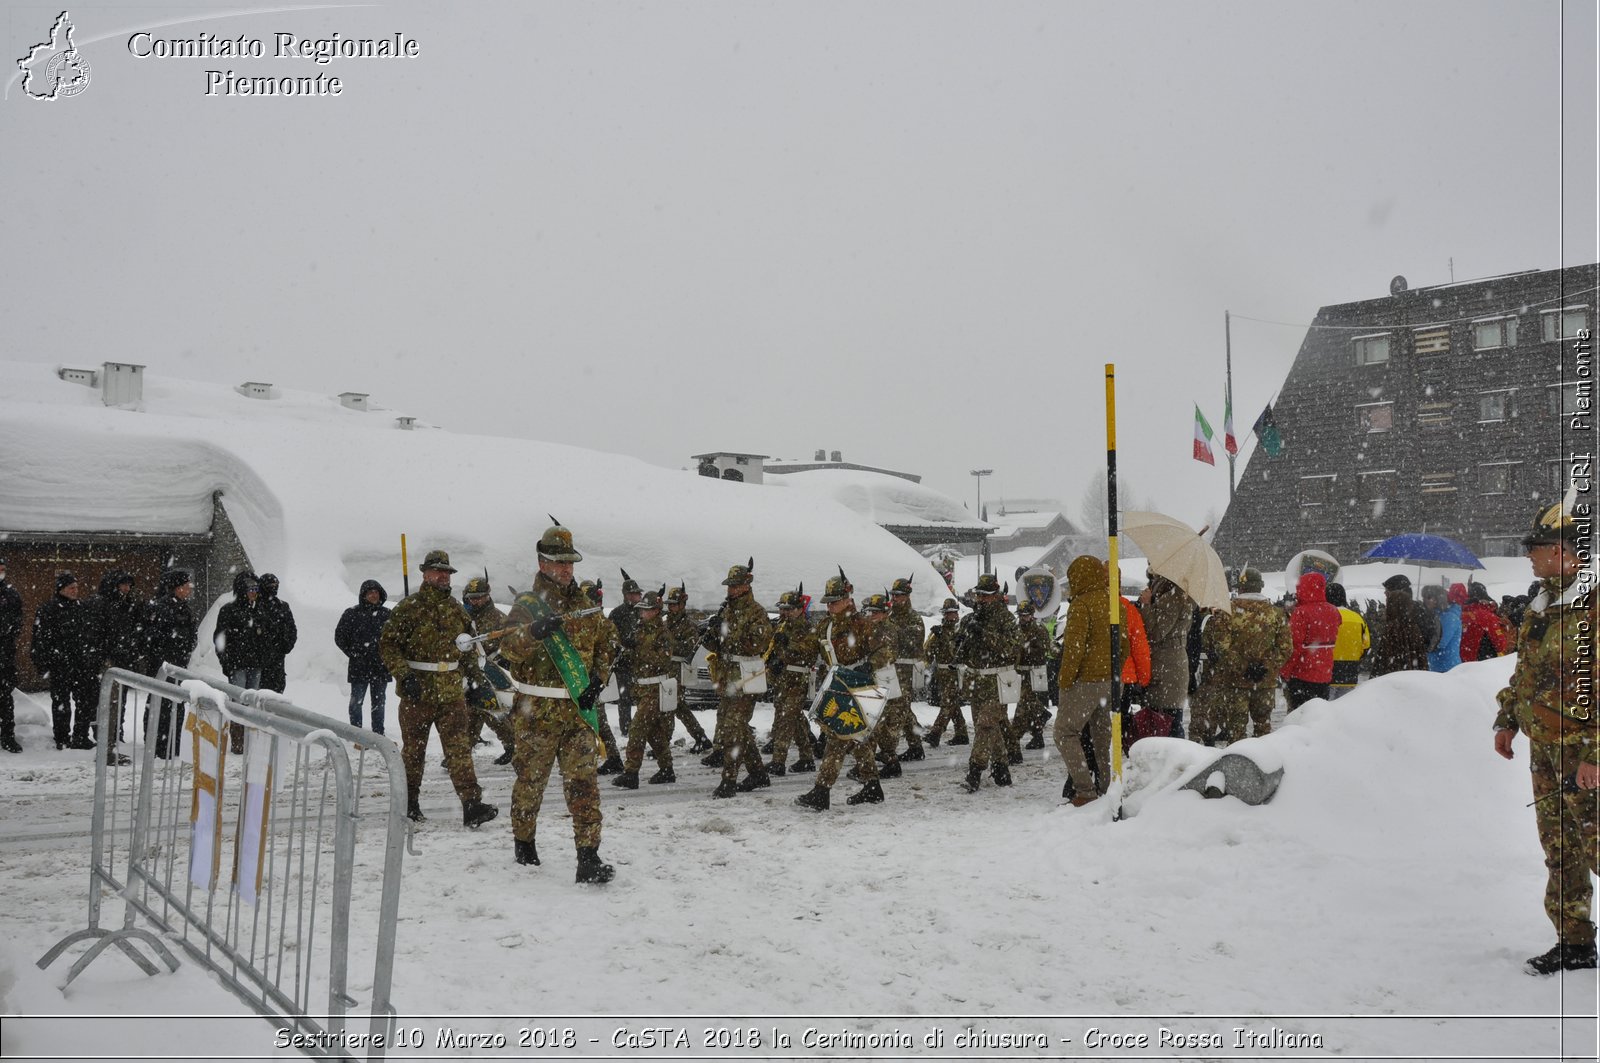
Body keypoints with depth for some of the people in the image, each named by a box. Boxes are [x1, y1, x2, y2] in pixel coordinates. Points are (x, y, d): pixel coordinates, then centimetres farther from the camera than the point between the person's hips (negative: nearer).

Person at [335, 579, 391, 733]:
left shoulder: (387, 614, 8)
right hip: (359, 667, -3)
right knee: (356, 701, 0)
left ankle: (378, 734, 18)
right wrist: (354, 654, -3)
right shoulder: (352, 614, -1)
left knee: (379, 702, 10)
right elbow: (340, 637, 2)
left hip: (380, 667, 3)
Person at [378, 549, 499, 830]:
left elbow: (467, 647, 24)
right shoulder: (408, 608, -5)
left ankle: (472, 804, -12)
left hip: (452, 691, 4)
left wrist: (478, 675, 16)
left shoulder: (456, 609, 13)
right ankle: (409, 804, 23)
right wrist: (404, 675, -17)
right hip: (417, 691, -3)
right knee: (413, 750, 9)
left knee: (460, 748, -6)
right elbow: (387, 645, -7)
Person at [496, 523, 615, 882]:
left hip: (579, 709, 3)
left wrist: (597, 679, 2)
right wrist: (535, 630, -38)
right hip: (537, 711, -3)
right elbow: (509, 647, -18)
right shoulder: (527, 604, -2)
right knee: (530, 782, 9)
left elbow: (604, 646, 20)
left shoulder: (585, 605, 12)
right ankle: (524, 844, 31)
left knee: (583, 782, -6)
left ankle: (588, 857, -8)